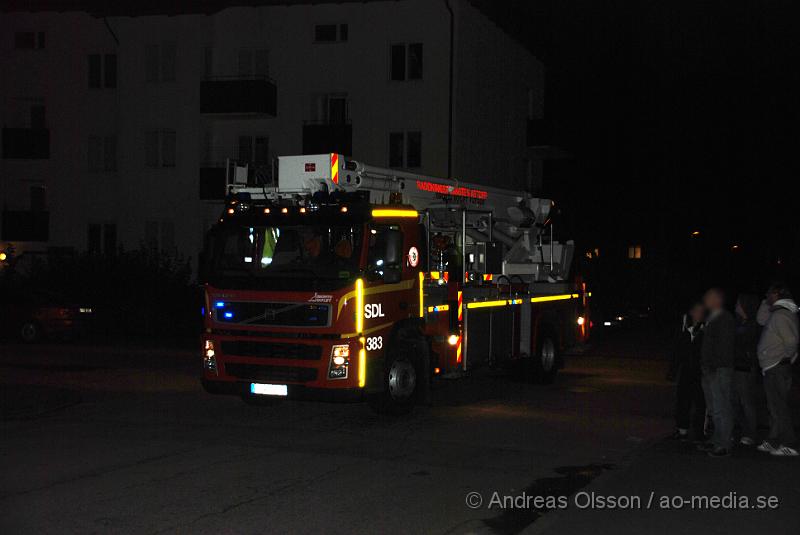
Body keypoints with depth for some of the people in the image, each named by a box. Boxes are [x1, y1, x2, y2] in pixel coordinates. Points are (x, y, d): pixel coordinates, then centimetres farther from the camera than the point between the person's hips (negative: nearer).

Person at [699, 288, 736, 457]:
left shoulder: (725, 319, -11)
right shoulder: (711, 319, 19)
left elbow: (724, 346, -18)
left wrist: (713, 367, -21)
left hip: (720, 371, -10)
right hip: (711, 371, 10)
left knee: (722, 409, -8)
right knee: (715, 409, 15)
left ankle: (724, 445, -6)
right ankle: (717, 440, 22)